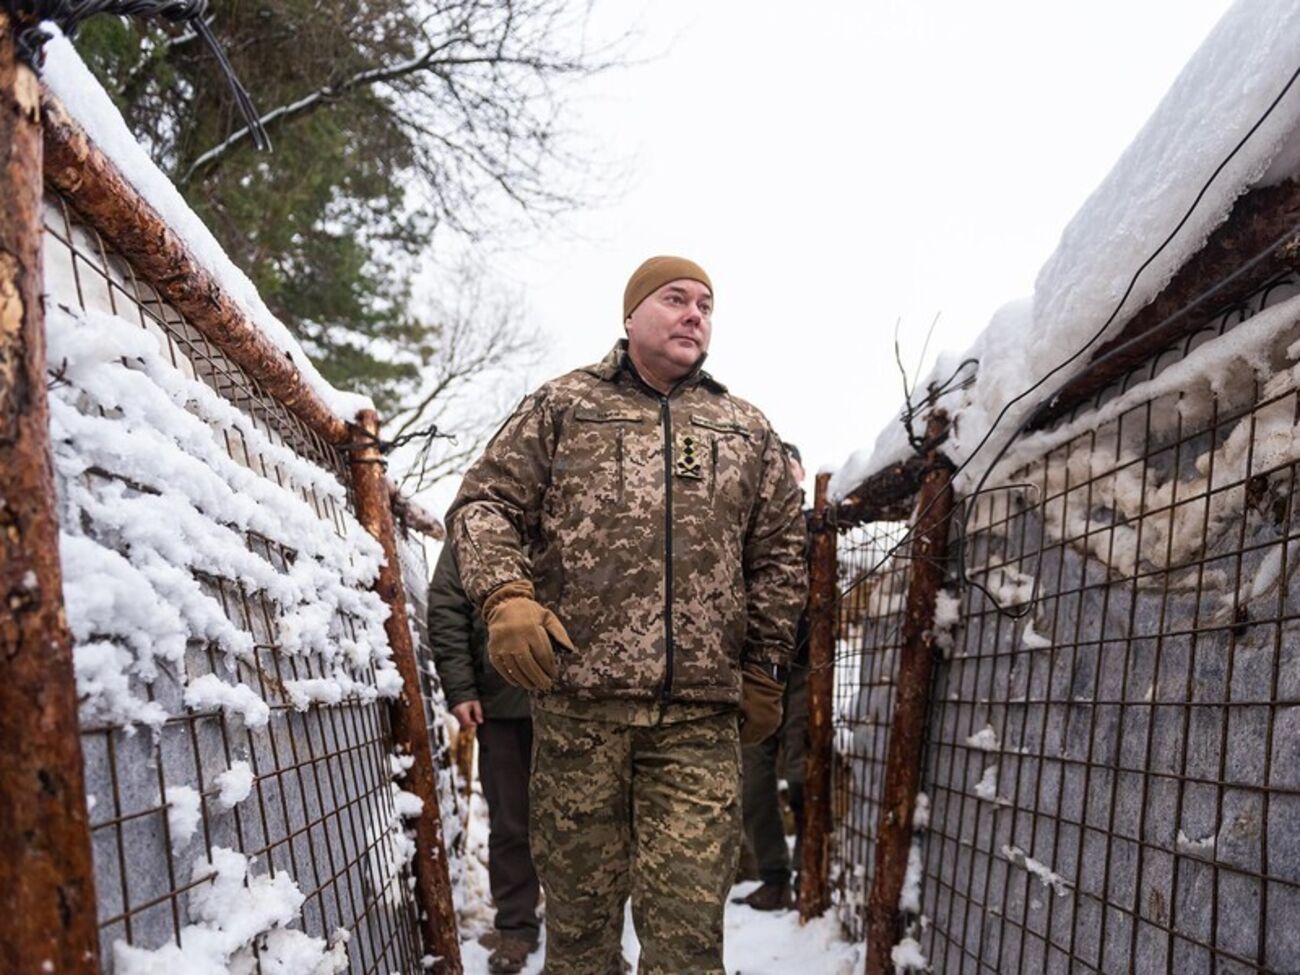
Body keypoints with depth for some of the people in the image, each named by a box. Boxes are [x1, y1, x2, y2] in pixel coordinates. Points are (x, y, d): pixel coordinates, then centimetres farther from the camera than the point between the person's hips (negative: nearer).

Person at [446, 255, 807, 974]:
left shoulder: (747, 431, 17)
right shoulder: (564, 405, 11)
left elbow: (778, 558, 18)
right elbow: (484, 501, 7)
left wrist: (763, 675, 14)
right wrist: (506, 594, -11)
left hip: (700, 718, 1)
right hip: (578, 702, -1)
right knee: (579, 905, 7)